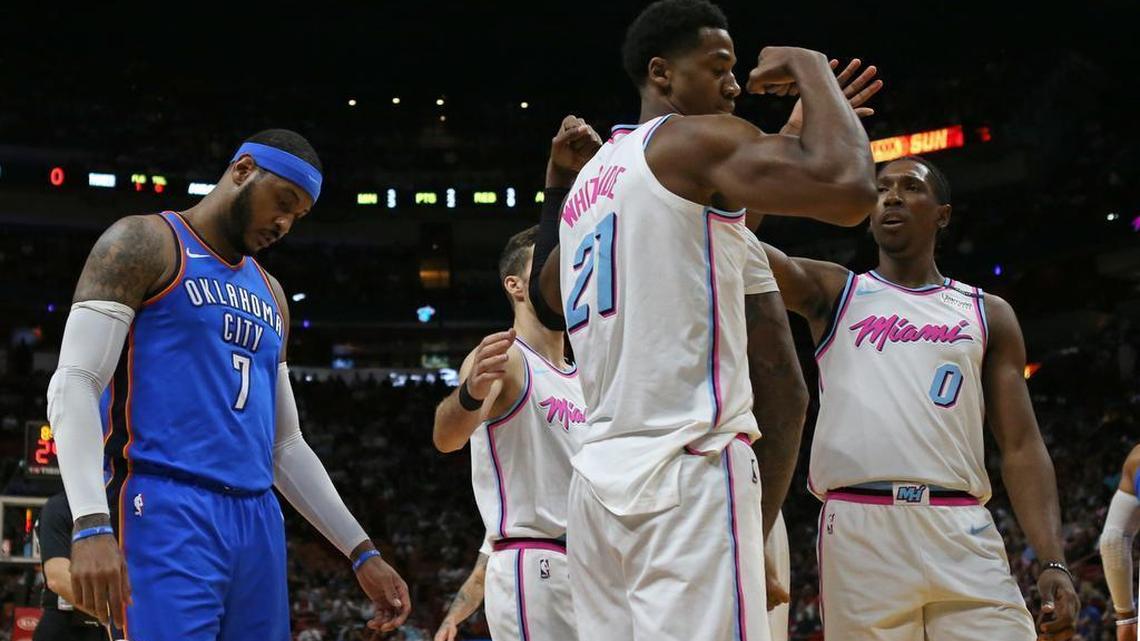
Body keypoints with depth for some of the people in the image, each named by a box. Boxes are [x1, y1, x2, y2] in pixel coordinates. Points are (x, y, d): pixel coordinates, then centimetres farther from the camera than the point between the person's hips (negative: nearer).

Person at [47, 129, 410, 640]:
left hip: (258, 523, 8)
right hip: (165, 514, -7)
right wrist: (91, 525, -21)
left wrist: (361, 552, 19)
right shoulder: (145, 244, 2)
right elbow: (73, 385, -8)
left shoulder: (269, 294, 24)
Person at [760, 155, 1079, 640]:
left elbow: (1021, 446, 11)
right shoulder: (834, 292, 15)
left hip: (963, 532, 1)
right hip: (858, 527, -1)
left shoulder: (987, 314, 17)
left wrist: (1053, 560, -2)